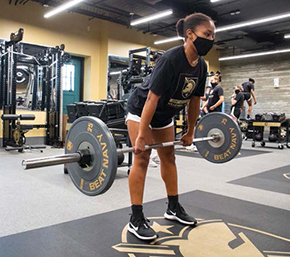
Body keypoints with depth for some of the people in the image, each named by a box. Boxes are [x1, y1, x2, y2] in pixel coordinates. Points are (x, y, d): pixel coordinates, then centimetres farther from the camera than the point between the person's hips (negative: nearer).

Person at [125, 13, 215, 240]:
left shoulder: (201, 66, -7)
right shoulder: (171, 59, -30)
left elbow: (194, 101, 3)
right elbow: (152, 97, -31)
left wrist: (190, 132, 8)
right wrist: (141, 135, -30)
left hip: (165, 114, 8)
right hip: (141, 109, -7)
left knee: (169, 156, 10)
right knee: (142, 158, -11)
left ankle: (174, 208, 24)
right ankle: (136, 220, -4)